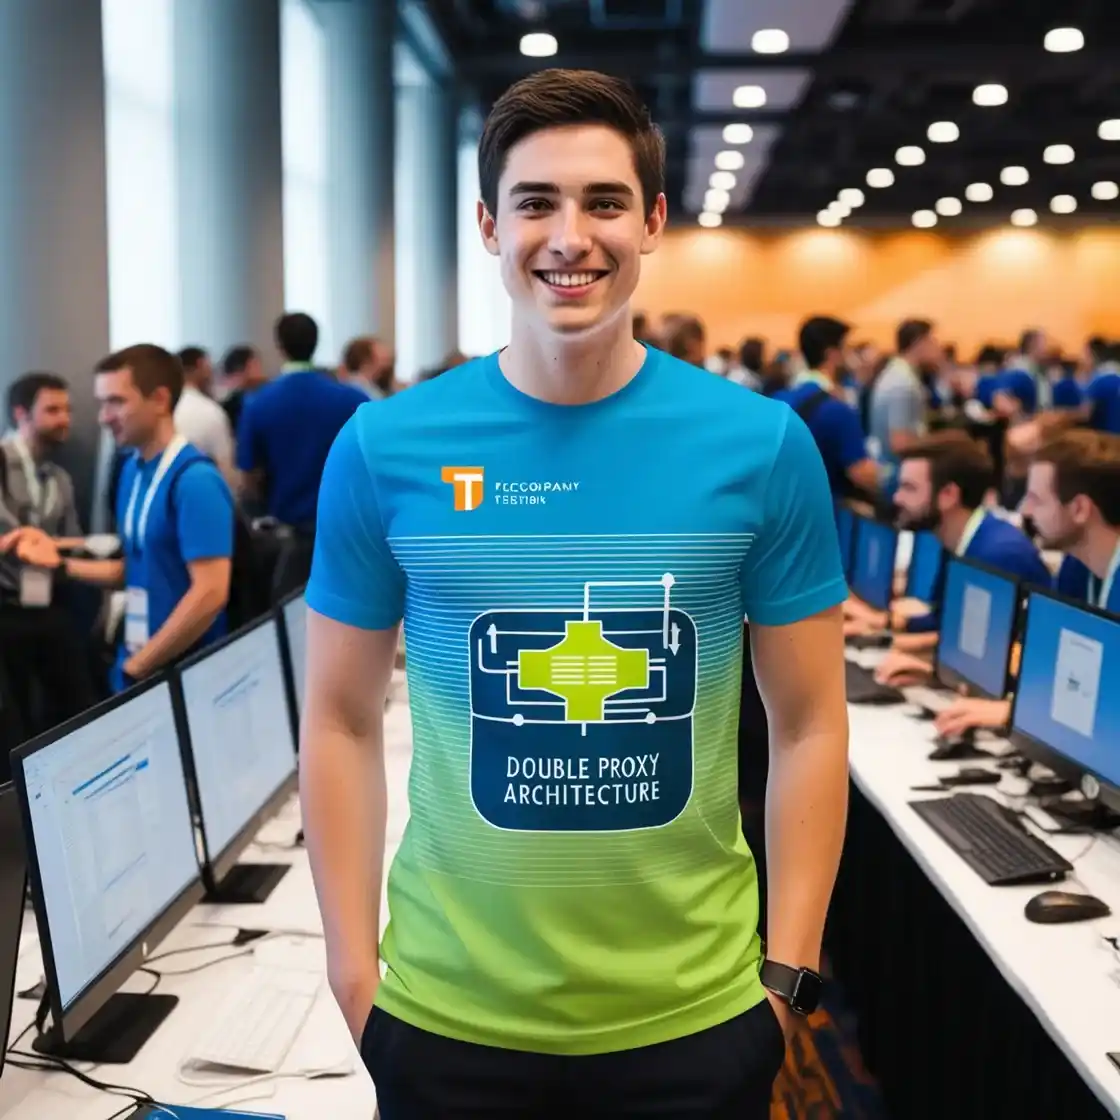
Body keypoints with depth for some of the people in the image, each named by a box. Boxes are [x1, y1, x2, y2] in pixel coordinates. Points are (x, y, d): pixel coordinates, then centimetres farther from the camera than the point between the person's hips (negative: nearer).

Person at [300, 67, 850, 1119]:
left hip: (696, 1014, 0)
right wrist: (354, 973, -1)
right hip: (444, 1012, 0)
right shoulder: (384, 448, -6)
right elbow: (341, 723, 1)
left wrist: (788, 972, -2)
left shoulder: (762, 445, -6)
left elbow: (808, 725, 0)